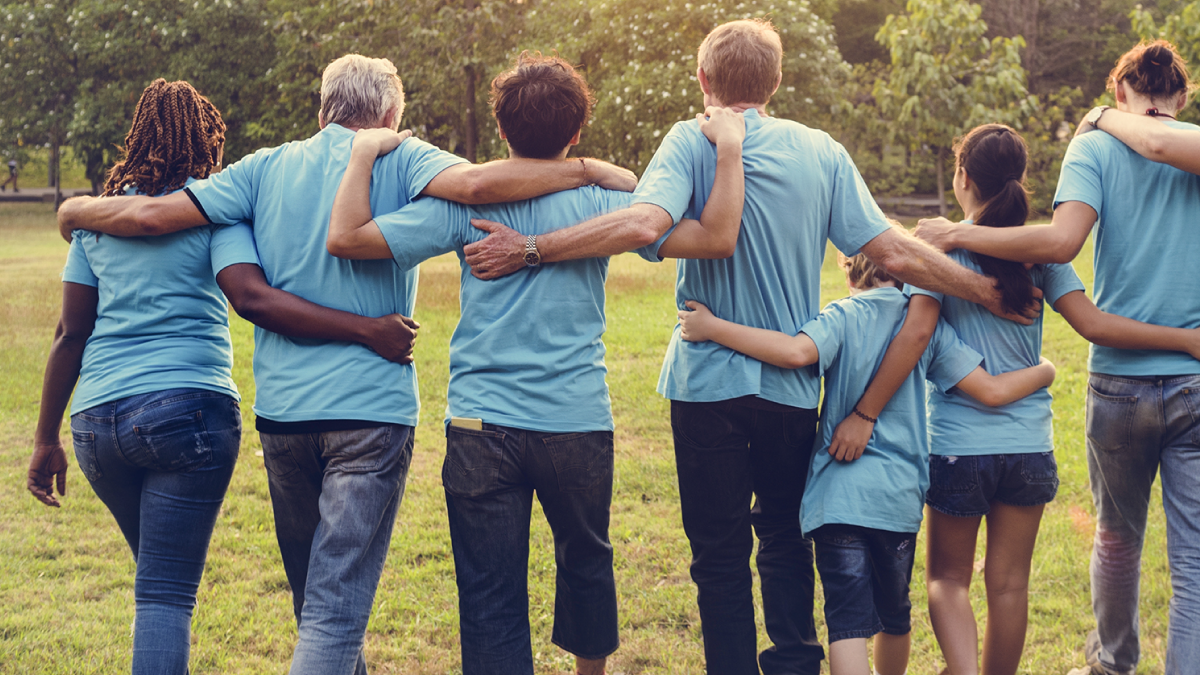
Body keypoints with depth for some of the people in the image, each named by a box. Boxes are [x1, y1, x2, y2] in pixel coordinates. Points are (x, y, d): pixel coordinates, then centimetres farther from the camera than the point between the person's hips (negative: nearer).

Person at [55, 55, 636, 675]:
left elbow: (152, 215, 2)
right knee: (336, 607, -5)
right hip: (371, 408, -4)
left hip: (281, 410, 4)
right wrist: (588, 171, -14)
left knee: (314, 595, 20)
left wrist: (75, 210, 20)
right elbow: (475, 183, -21)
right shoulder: (399, 161, -1)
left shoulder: (268, 168, 8)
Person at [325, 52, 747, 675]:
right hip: (578, 422, 1)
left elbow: (346, 237, -9)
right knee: (585, 559, 26)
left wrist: (363, 154, 5)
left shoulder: (465, 202, -4)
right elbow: (713, 236, -10)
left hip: (480, 425, -1)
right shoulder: (600, 203, -3)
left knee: (490, 598, 2)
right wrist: (730, 147, -1)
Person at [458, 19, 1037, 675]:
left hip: (709, 381, -3)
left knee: (720, 554, 8)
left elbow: (644, 224, -26)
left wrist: (527, 250, -21)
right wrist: (990, 294, 8)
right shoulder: (821, 152, 1)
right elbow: (895, 255, -4)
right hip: (793, 386, 3)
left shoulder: (692, 141, -7)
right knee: (786, 542, 20)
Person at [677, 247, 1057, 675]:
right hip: (901, 496, 4)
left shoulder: (842, 317, -3)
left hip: (840, 494, -3)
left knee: (848, 622, -7)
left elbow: (797, 352, -25)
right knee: (894, 614, 24)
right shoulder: (927, 324, 6)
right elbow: (992, 390, 2)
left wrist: (712, 328, -19)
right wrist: (1044, 372, 23)